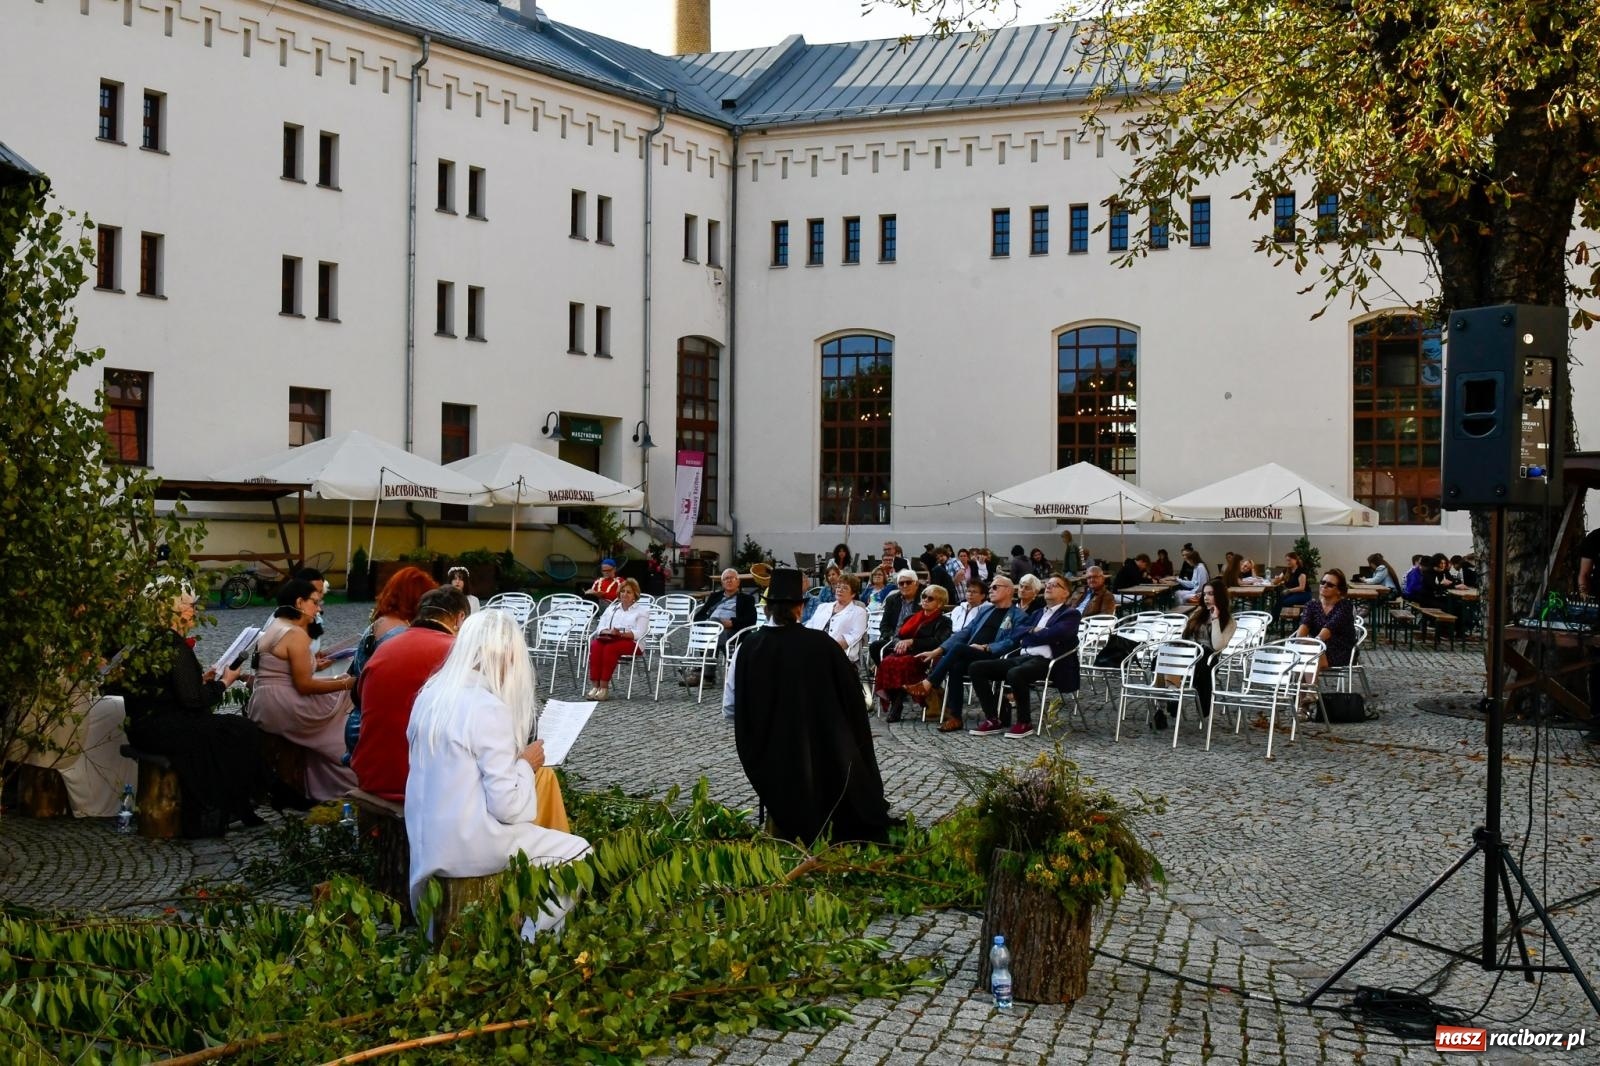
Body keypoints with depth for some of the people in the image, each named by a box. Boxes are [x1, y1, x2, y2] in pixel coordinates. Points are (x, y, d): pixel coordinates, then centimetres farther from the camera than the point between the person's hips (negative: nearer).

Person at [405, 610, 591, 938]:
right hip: (468, 846, -8)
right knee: (578, 852, 4)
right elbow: (509, 806, -20)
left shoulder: (431, 694, 3)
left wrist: (515, 760, 14)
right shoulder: (488, 708, -21)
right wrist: (526, 763, -4)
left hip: (428, 840, 8)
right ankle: (529, 941, 13)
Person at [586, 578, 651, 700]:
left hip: (632, 642, -4)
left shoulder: (642, 610, 9)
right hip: (608, 639, 4)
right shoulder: (611, 608, 24)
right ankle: (595, 685, -35)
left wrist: (621, 633, -20)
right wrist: (608, 632, -11)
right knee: (595, 645, -31)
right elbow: (600, 627, 12)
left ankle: (604, 687, -36)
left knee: (610, 648, -36)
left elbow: (639, 633, -6)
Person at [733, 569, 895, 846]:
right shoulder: (822, 643, -14)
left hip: (772, 762, 0)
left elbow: (735, 709, -8)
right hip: (826, 754, 0)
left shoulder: (749, 647, -13)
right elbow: (854, 698, -4)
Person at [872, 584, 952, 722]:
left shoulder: (943, 621, 12)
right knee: (886, 662, -31)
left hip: (922, 657, -5)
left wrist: (911, 642, -11)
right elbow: (897, 635, 19)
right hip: (903, 652, 5)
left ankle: (897, 706, -32)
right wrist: (900, 643, -6)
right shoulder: (911, 618, 29)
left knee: (901, 664, -37)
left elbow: (938, 641, -5)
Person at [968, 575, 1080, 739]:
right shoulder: (1038, 613, 29)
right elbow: (1019, 634, 18)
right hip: (1024, 657, 8)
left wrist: (1031, 634, 3)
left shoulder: (1070, 614, 7)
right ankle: (994, 720, -6)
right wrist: (1035, 631, 0)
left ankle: (1024, 723, -18)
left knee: (1015, 674, -38)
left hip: (1047, 662, -7)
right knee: (977, 668, -9)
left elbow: (1054, 635, -12)